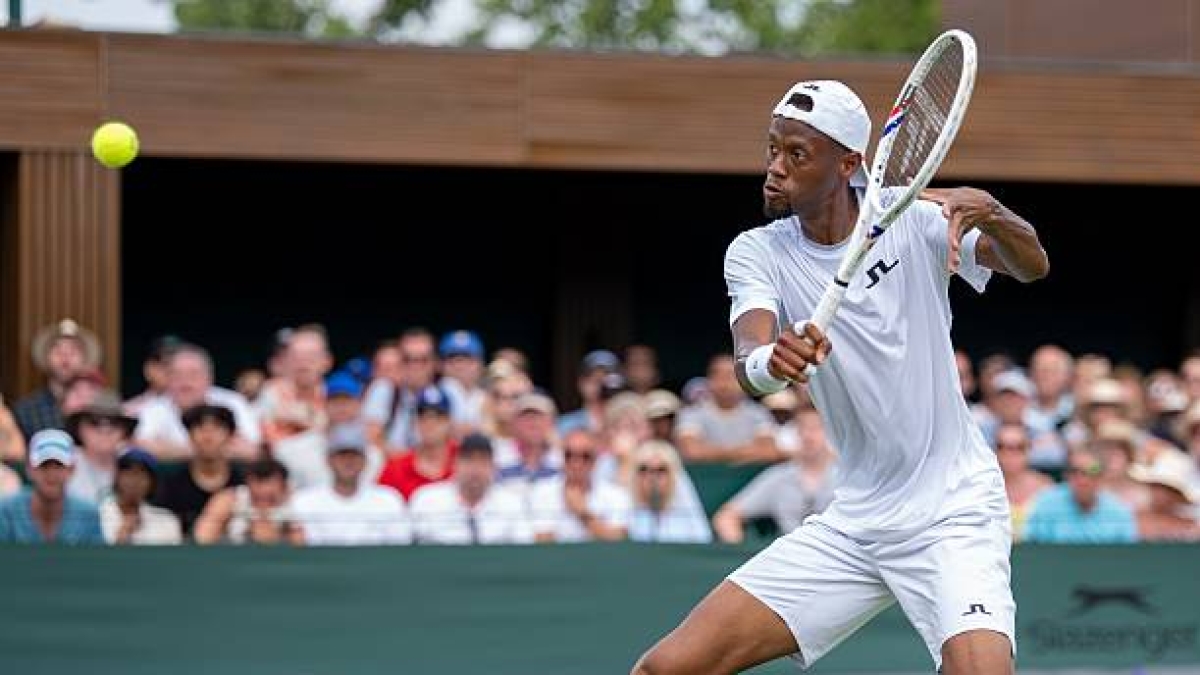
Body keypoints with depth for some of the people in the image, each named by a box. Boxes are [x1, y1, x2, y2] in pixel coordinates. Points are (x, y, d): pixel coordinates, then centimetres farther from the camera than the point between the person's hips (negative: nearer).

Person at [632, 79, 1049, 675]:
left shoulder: (912, 221, -8)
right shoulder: (756, 253, -2)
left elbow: (1032, 266, -19)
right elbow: (749, 365, -20)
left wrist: (992, 215, -41)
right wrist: (767, 362, -45)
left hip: (954, 510, -4)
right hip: (850, 525, 4)